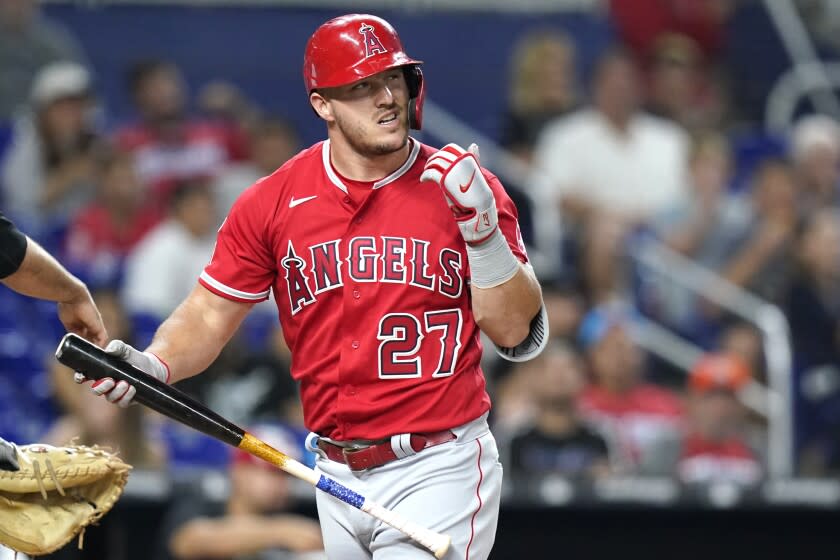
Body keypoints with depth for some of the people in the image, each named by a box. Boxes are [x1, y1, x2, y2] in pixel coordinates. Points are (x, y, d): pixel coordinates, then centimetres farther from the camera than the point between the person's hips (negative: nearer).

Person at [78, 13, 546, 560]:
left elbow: (517, 334, -7)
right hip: (336, 472, 3)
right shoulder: (273, 202, 1)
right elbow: (211, 314, 4)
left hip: (438, 472, -3)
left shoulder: (464, 188, -4)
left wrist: (481, 225, -20)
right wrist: (154, 364, -16)